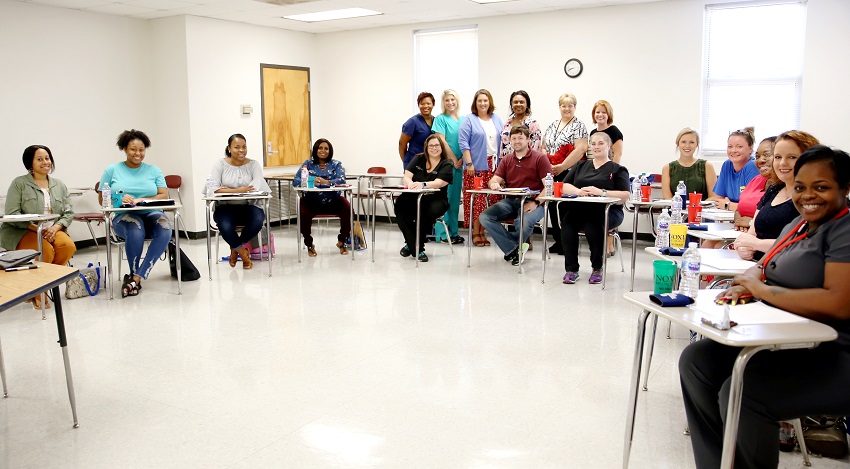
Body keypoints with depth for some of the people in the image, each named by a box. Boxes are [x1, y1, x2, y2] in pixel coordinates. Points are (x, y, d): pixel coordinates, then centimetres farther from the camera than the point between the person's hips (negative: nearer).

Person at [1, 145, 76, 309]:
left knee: (68, 246, -28)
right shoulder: (19, 183, 1)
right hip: (21, 232, -4)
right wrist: (35, 228, -20)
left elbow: (69, 213, 8)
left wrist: (56, 227, -13)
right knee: (45, 251, -33)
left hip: (52, 231, 4)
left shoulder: (59, 185, 15)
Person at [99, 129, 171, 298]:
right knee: (136, 231, -38)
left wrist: (142, 200, -15)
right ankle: (136, 276, -16)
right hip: (124, 216, -1)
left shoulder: (153, 170, 15)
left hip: (151, 214, 2)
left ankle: (135, 277, -28)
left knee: (165, 229, -34)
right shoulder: (112, 170, 12)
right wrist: (119, 200, -13)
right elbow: (102, 198, 8)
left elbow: (164, 195, 3)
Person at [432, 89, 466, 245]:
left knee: (455, 197, 9)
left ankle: (453, 231, 16)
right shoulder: (440, 118, -2)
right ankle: (442, 233, 0)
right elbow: (442, 141, -8)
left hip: (459, 163, 5)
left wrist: (462, 159, -4)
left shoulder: (463, 119, 13)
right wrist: (454, 159, -10)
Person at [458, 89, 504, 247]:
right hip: (477, 166, -4)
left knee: (492, 199, 1)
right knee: (477, 199, -6)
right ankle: (476, 233, 1)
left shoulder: (496, 119, 16)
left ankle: (483, 231, 10)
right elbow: (463, 143, -5)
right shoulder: (469, 120, 1)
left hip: (494, 166, 5)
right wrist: (469, 163, -13)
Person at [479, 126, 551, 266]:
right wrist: (494, 184, -16)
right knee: (485, 217, -19)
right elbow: (494, 180, 10)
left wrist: (535, 202, -19)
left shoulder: (540, 158, 2)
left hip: (532, 202, -5)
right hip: (510, 201, 5)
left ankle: (508, 245, -2)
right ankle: (514, 249, -15)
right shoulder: (507, 160, 18)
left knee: (524, 222, -37)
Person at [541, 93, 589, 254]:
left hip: (569, 173, -6)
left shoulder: (579, 126, -3)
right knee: (552, 205, 7)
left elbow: (580, 150, -13)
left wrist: (562, 166, -16)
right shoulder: (552, 126, 17)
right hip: (552, 174, 6)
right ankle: (558, 240, 18)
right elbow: (544, 147, 17)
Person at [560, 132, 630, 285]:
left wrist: (602, 192, -15)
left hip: (608, 211, -3)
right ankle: (571, 269, -23)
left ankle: (597, 269, -16)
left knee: (592, 224, -36)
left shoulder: (618, 169, 12)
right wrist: (578, 191, -8)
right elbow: (564, 186, 13)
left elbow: (625, 196, -1)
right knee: (567, 221, -31)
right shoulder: (580, 166, 25)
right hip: (579, 208, 3)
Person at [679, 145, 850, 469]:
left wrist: (760, 289, -17)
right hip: (787, 343, 9)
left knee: (741, 392, -29)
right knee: (696, 361, -1)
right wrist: (745, 285, -4)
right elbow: (770, 271, 21)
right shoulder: (799, 224, 14)